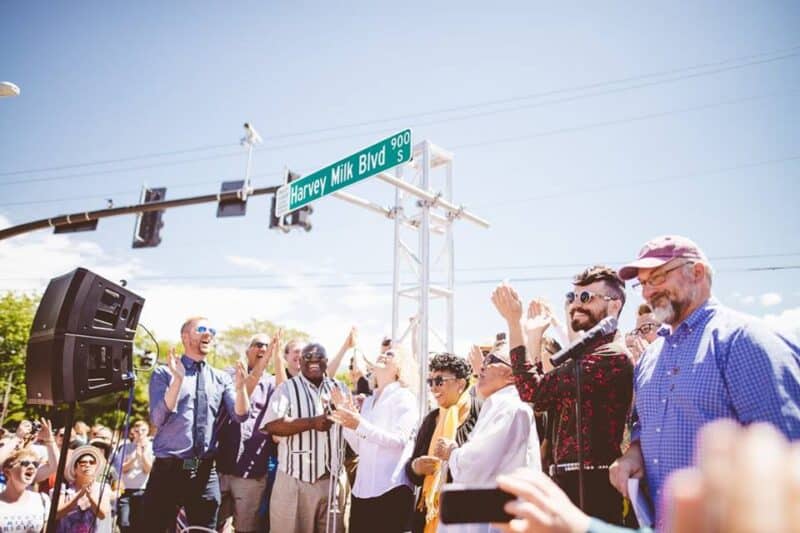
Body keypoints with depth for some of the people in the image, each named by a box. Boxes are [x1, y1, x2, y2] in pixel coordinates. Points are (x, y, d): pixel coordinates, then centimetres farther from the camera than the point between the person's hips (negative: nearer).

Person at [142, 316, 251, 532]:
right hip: (168, 470, -3)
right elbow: (157, 419, -10)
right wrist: (179, 379, -23)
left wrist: (240, 387, -22)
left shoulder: (221, 378, 9)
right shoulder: (164, 373, 1)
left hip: (205, 473, 3)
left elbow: (240, 416, -2)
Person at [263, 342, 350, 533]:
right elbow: (271, 425, -16)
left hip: (332, 479, 4)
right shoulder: (288, 388, -3)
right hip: (295, 481, -3)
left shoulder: (340, 388, 9)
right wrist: (312, 422, -23)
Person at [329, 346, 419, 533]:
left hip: (391, 489, -6)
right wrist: (347, 416, 3)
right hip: (362, 488, 6)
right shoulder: (368, 401, 18)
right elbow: (360, 448, 14)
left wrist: (360, 425, -24)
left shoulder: (404, 397, -3)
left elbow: (400, 439, -17)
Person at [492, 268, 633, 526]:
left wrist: (514, 322, -21)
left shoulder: (612, 356, -17)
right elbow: (543, 399, 15)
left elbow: (533, 390, -24)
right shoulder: (589, 353, 16)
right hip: (570, 480, 10)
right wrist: (534, 336, 14)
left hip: (590, 485, -10)